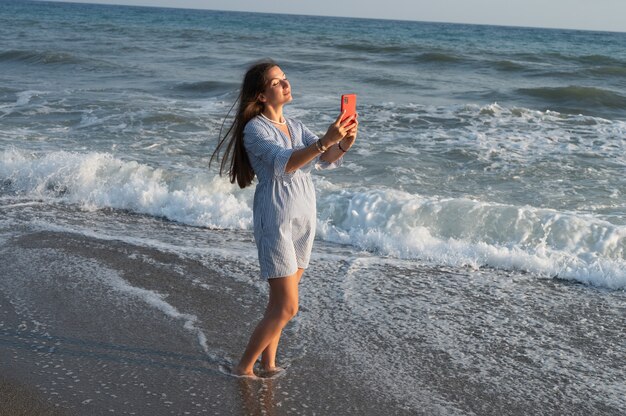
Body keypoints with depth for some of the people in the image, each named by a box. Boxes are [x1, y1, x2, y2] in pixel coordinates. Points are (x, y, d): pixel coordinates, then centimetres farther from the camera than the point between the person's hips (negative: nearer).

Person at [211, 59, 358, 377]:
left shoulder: (295, 127, 13)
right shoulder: (254, 129, -11)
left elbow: (325, 160, 2)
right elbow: (284, 163, -28)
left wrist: (344, 144, -20)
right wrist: (324, 141, -42)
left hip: (303, 218, 7)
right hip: (275, 219, -7)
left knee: (280, 302, 12)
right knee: (286, 307, -8)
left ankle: (268, 364, 23)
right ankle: (243, 368, 6)